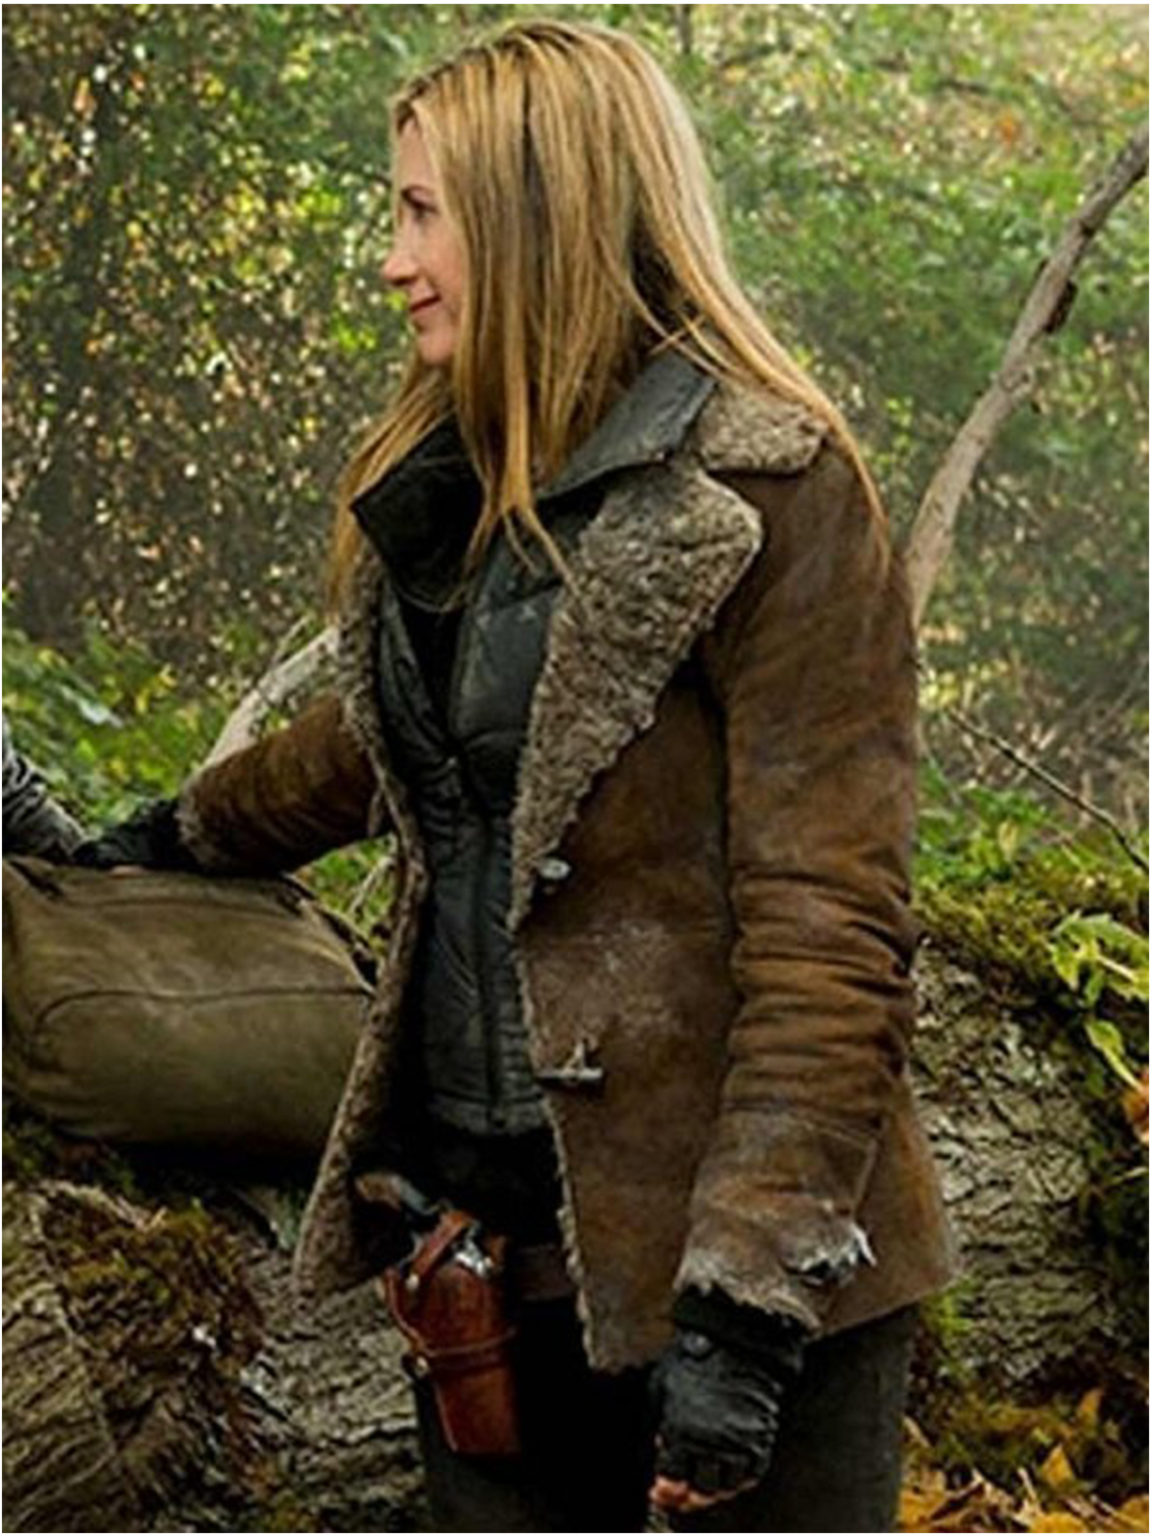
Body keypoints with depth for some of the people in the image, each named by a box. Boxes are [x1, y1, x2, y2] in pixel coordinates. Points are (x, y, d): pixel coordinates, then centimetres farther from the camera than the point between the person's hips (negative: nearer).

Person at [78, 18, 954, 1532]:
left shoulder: (767, 496, -13)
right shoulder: (453, 491, 11)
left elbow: (830, 930, -18)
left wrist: (743, 1298, -22)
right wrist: (184, 833, 45)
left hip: (730, 1240, -7)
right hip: (503, 1226, 7)